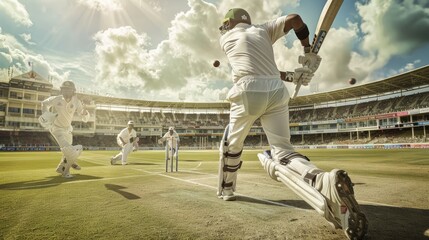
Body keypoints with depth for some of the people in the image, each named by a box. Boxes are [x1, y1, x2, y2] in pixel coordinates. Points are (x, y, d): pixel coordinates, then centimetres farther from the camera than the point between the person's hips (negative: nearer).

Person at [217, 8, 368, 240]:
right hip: (276, 92, 2)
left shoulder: (226, 37, 21)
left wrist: (287, 74, 22)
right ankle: (326, 183, -32)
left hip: (248, 91, -2)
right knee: (282, 151, -4)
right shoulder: (263, 29, 24)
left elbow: (252, 65, 21)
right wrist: (309, 53, 18)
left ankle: (226, 190, 29)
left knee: (231, 144, 19)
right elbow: (294, 18, 10)